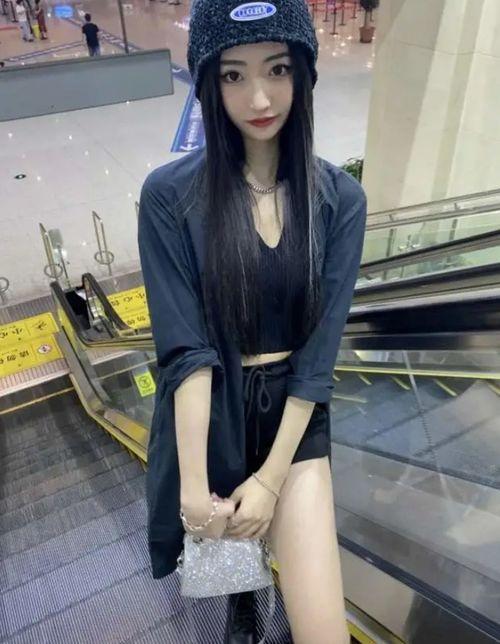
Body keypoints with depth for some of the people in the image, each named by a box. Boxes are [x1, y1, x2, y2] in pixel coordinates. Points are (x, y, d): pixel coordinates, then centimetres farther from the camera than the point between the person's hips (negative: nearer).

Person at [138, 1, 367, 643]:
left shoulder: (339, 198, -8)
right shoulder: (170, 195, -14)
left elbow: (319, 354, -10)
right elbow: (186, 350, -16)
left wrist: (271, 478, -12)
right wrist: (195, 482, -17)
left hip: (293, 415, 1)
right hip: (209, 412, 0)